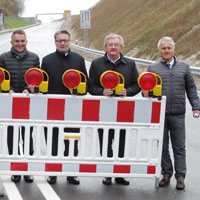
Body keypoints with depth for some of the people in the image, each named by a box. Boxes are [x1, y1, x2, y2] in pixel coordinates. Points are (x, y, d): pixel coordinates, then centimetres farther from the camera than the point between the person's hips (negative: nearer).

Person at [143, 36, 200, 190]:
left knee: (179, 147, 1)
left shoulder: (184, 67, 11)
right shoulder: (153, 68, 9)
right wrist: (146, 93, -16)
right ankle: (166, 175, 16)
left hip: (178, 114, 0)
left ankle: (180, 177, 7)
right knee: (163, 146, 6)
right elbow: (147, 88, 7)